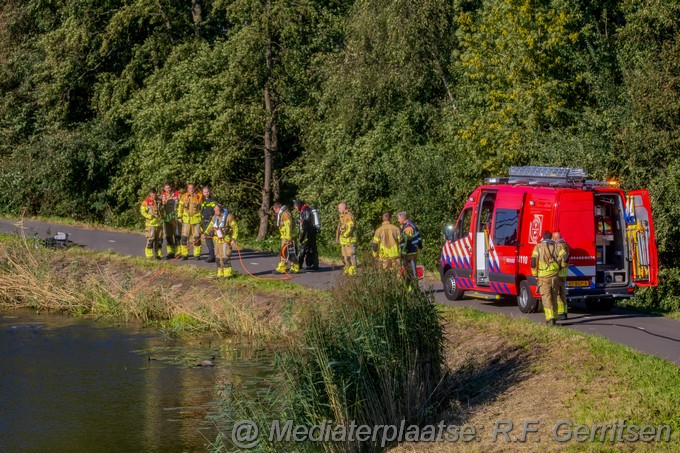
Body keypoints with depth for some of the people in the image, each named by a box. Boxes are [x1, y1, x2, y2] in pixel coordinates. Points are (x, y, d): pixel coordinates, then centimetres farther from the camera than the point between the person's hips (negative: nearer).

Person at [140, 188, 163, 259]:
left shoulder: (159, 201, 13)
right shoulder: (146, 202, -7)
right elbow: (143, 211, -10)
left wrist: (161, 217, 13)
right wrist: (151, 216, -17)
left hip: (159, 223, 6)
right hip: (150, 223, -6)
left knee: (159, 239, 9)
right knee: (150, 239, -8)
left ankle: (158, 254, 17)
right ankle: (149, 255, -5)